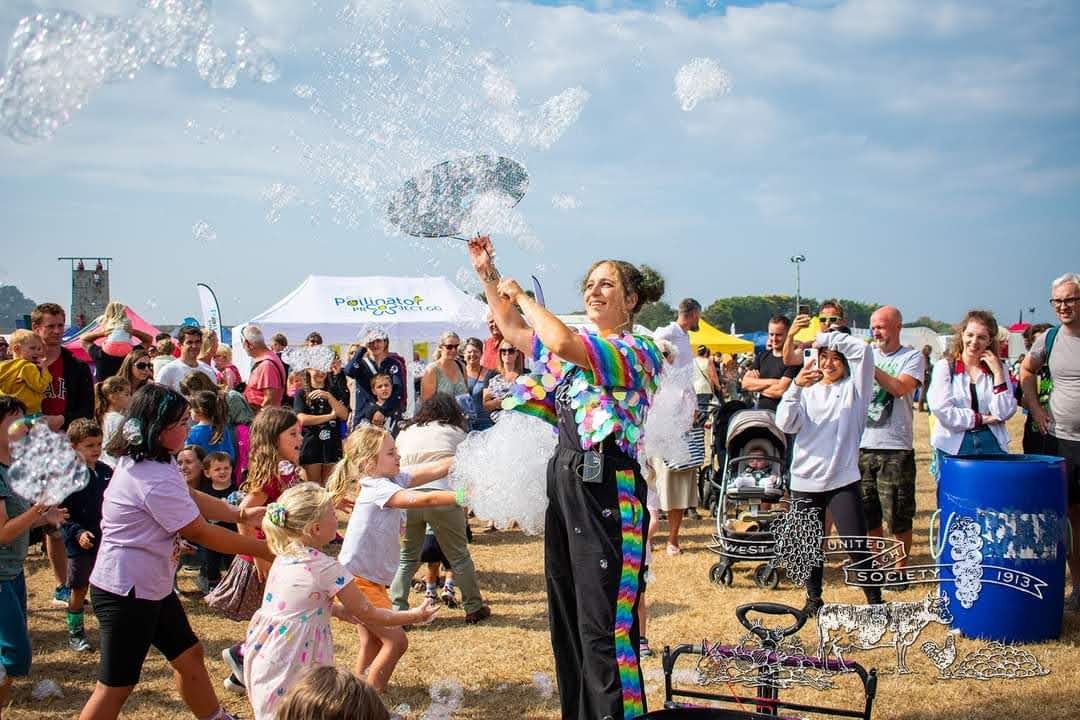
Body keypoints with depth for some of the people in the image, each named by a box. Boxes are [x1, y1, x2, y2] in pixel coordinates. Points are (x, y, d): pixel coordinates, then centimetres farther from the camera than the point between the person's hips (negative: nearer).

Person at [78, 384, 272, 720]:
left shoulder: (143, 461, 4)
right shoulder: (155, 479, -27)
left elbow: (191, 498, 13)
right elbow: (201, 532, -20)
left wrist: (240, 514, -1)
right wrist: (263, 550, -13)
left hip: (151, 586, 10)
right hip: (126, 592, -10)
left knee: (188, 655, 20)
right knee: (116, 686, -1)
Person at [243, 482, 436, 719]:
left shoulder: (284, 556, 4)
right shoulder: (327, 569, -18)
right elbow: (368, 614, -8)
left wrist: (334, 609, 16)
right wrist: (414, 616, 3)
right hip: (289, 666, -8)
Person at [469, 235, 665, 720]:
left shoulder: (637, 352, -9)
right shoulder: (580, 348, 16)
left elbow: (561, 343, -24)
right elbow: (514, 331, 27)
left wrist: (520, 294, -9)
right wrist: (488, 275, 17)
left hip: (605, 485, -9)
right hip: (565, 479, 9)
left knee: (602, 621, -7)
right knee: (565, 612, 15)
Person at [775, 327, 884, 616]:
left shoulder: (854, 387, 5)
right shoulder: (807, 390, 11)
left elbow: (862, 349, -11)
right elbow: (785, 424, -7)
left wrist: (824, 337, -8)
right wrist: (795, 387, -20)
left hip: (842, 479, -2)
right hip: (805, 480, 2)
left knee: (857, 546, -6)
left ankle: (875, 600, 7)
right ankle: (814, 598, 25)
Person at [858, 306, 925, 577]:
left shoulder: (912, 357, -1)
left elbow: (900, 387, -17)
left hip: (895, 448, -4)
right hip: (863, 445, 4)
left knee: (898, 516, 0)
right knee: (868, 513, 12)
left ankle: (901, 567, 14)